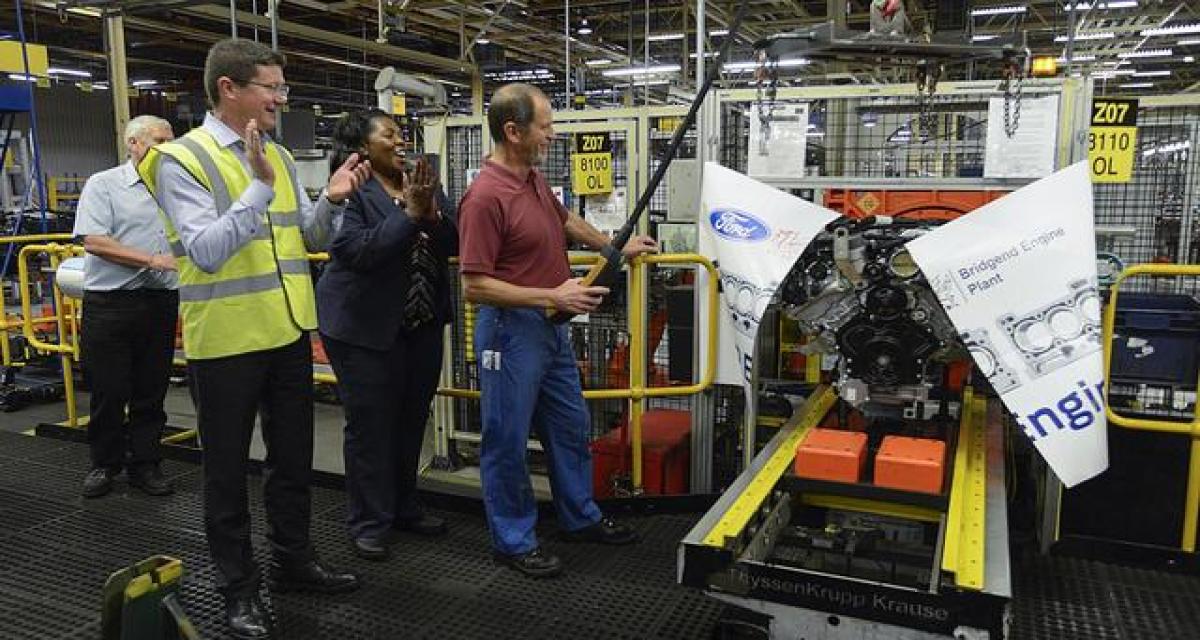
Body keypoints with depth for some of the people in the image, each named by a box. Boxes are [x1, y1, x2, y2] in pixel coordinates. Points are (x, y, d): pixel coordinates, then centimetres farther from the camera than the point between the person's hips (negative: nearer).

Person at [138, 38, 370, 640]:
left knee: (292, 456, 17)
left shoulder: (280, 157, 8)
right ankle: (238, 586, 25)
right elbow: (206, 252, -22)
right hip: (225, 341, -6)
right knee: (228, 468, 9)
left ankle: (294, 559, 35)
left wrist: (331, 201, -7)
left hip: (289, 333, 6)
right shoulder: (181, 158, -12)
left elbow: (310, 239, 12)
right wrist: (260, 187, -28)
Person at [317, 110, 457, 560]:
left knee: (412, 421, 15)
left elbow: (455, 244, 2)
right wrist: (409, 214, -25)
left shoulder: (423, 184, 6)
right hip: (365, 329, -6)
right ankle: (369, 522, 18)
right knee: (370, 426, 3)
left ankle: (404, 508, 31)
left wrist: (433, 215, -17)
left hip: (422, 325, 6)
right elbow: (356, 251, -24)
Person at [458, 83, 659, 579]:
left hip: (552, 326, 9)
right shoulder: (486, 197, -22)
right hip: (512, 330, -9)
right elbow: (475, 286, -23)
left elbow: (566, 221, 26)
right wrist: (552, 296, -25)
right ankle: (513, 541, 22)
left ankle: (580, 518, 36)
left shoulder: (534, 178, 6)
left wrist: (617, 246, 31)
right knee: (508, 439, 6)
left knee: (571, 426, 19)